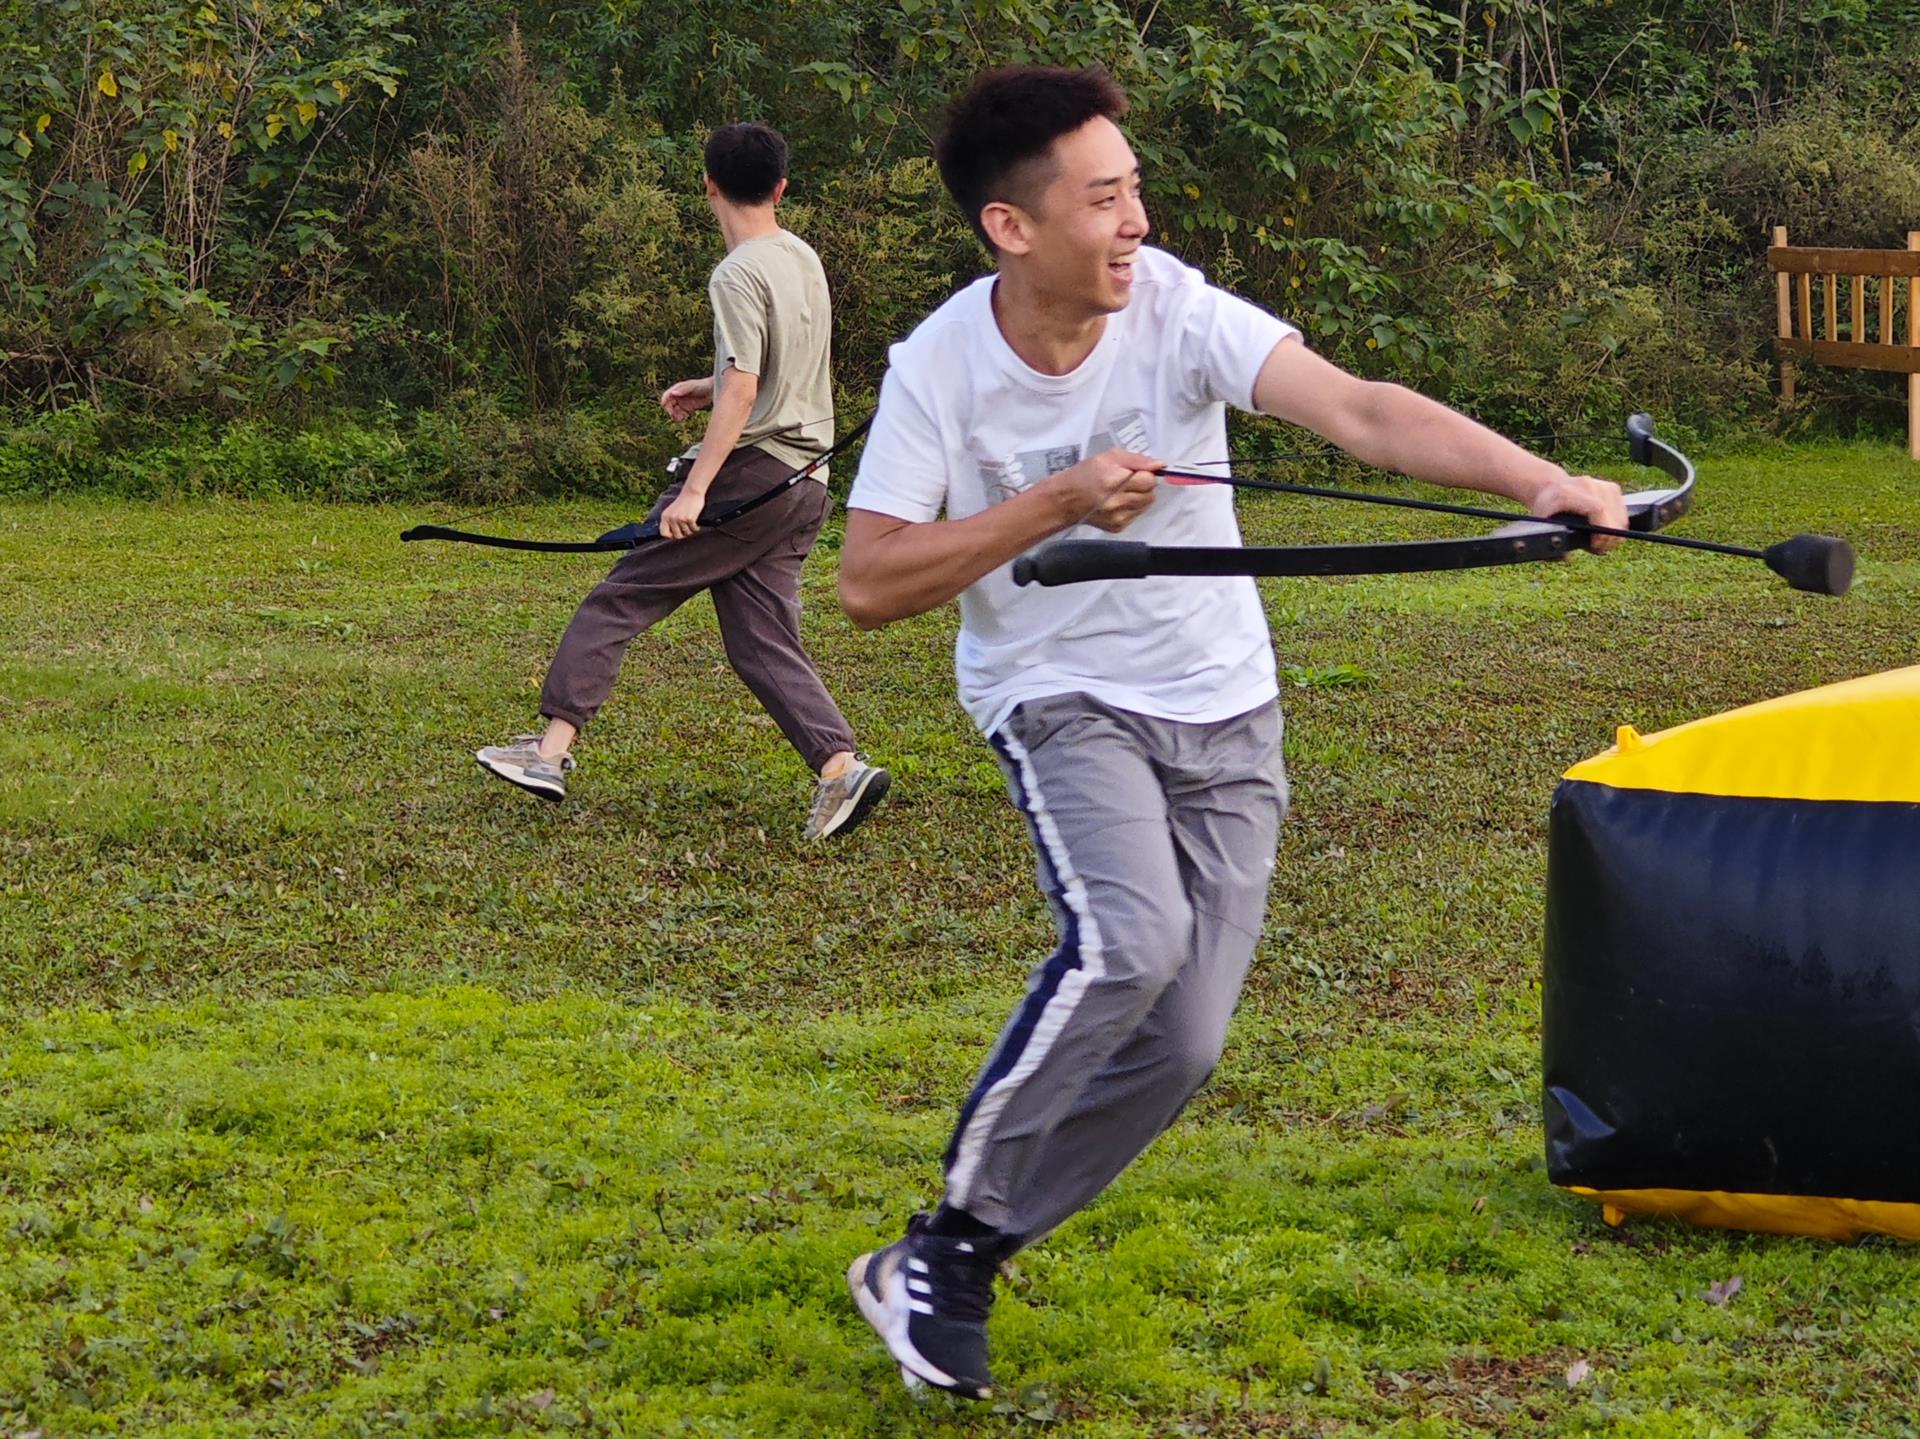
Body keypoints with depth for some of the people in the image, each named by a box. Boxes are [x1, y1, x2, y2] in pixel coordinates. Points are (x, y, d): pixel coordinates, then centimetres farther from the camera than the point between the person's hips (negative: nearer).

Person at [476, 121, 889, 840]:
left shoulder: (738, 275, -12)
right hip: (803, 483, 8)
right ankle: (841, 767, -9)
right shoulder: (804, 260, 14)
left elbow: (742, 393, -20)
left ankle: (551, 748, -2)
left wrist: (696, 487, -22)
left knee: (619, 598, -1)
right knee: (763, 641, 6)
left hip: (749, 475, -8)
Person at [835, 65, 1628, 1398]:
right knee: (1130, 939, -30)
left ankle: (952, 1273, 13)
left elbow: (1359, 409, -28)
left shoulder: (1176, 310, -16)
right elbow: (868, 586, -14)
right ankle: (952, 1230, -12)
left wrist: (1542, 480, -43)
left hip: (1225, 715, 3)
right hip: (1059, 701, -2)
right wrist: (1056, 503, -24)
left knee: (1181, 1042, -4)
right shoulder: (941, 366, -14)